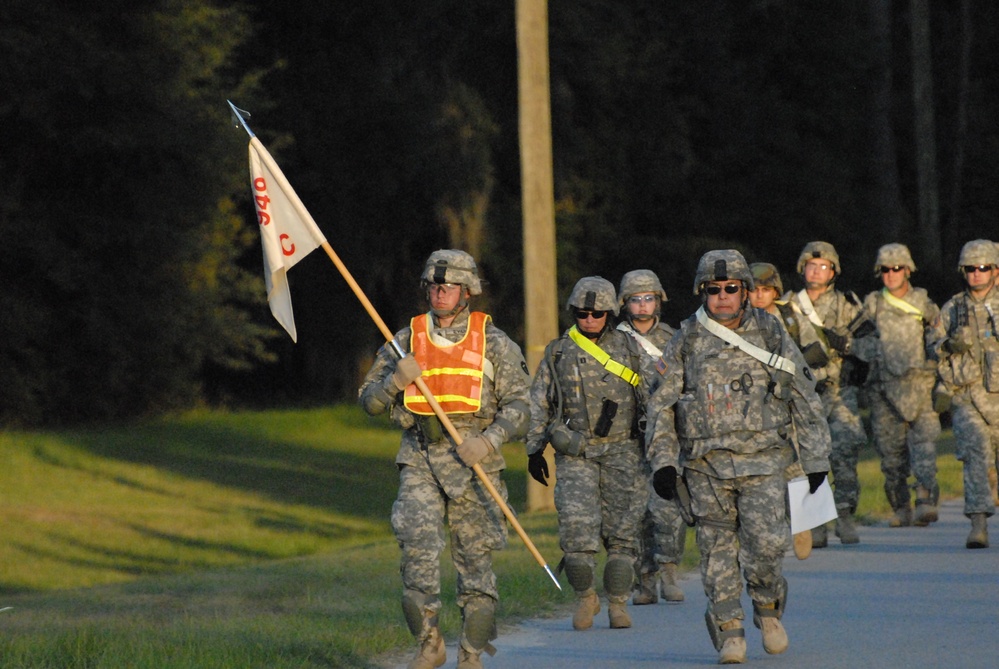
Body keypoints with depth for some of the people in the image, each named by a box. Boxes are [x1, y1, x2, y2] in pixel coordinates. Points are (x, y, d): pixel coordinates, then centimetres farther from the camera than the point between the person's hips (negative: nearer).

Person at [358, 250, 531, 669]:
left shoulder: (493, 343, 3)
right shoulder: (406, 340, 8)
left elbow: (520, 403, 1)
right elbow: (369, 401, 11)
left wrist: (490, 440, -14)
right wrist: (396, 381, -10)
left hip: (473, 463, -1)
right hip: (420, 461, 1)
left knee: (475, 555, 1)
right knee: (418, 543, -17)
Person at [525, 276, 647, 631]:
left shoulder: (630, 349, 8)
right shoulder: (557, 352, 8)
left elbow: (650, 400, 13)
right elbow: (538, 404, 12)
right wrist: (534, 450, 8)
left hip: (622, 451, 1)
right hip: (575, 453, 0)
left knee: (621, 530, -1)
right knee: (577, 526, -12)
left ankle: (617, 603, 10)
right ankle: (584, 597, 5)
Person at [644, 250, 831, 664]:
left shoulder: (771, 336, 6)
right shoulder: (686, 342, 6)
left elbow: (805, 400, 10)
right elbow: (660, 405, 9)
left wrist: (816, 459, 9)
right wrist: (662, 461, 1)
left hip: (763, 461, -1)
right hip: (705, 465, 1)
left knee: (765, 544, -12)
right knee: (717, 551, 0)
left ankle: (768, 609, 14)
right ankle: (729, 632, 8)